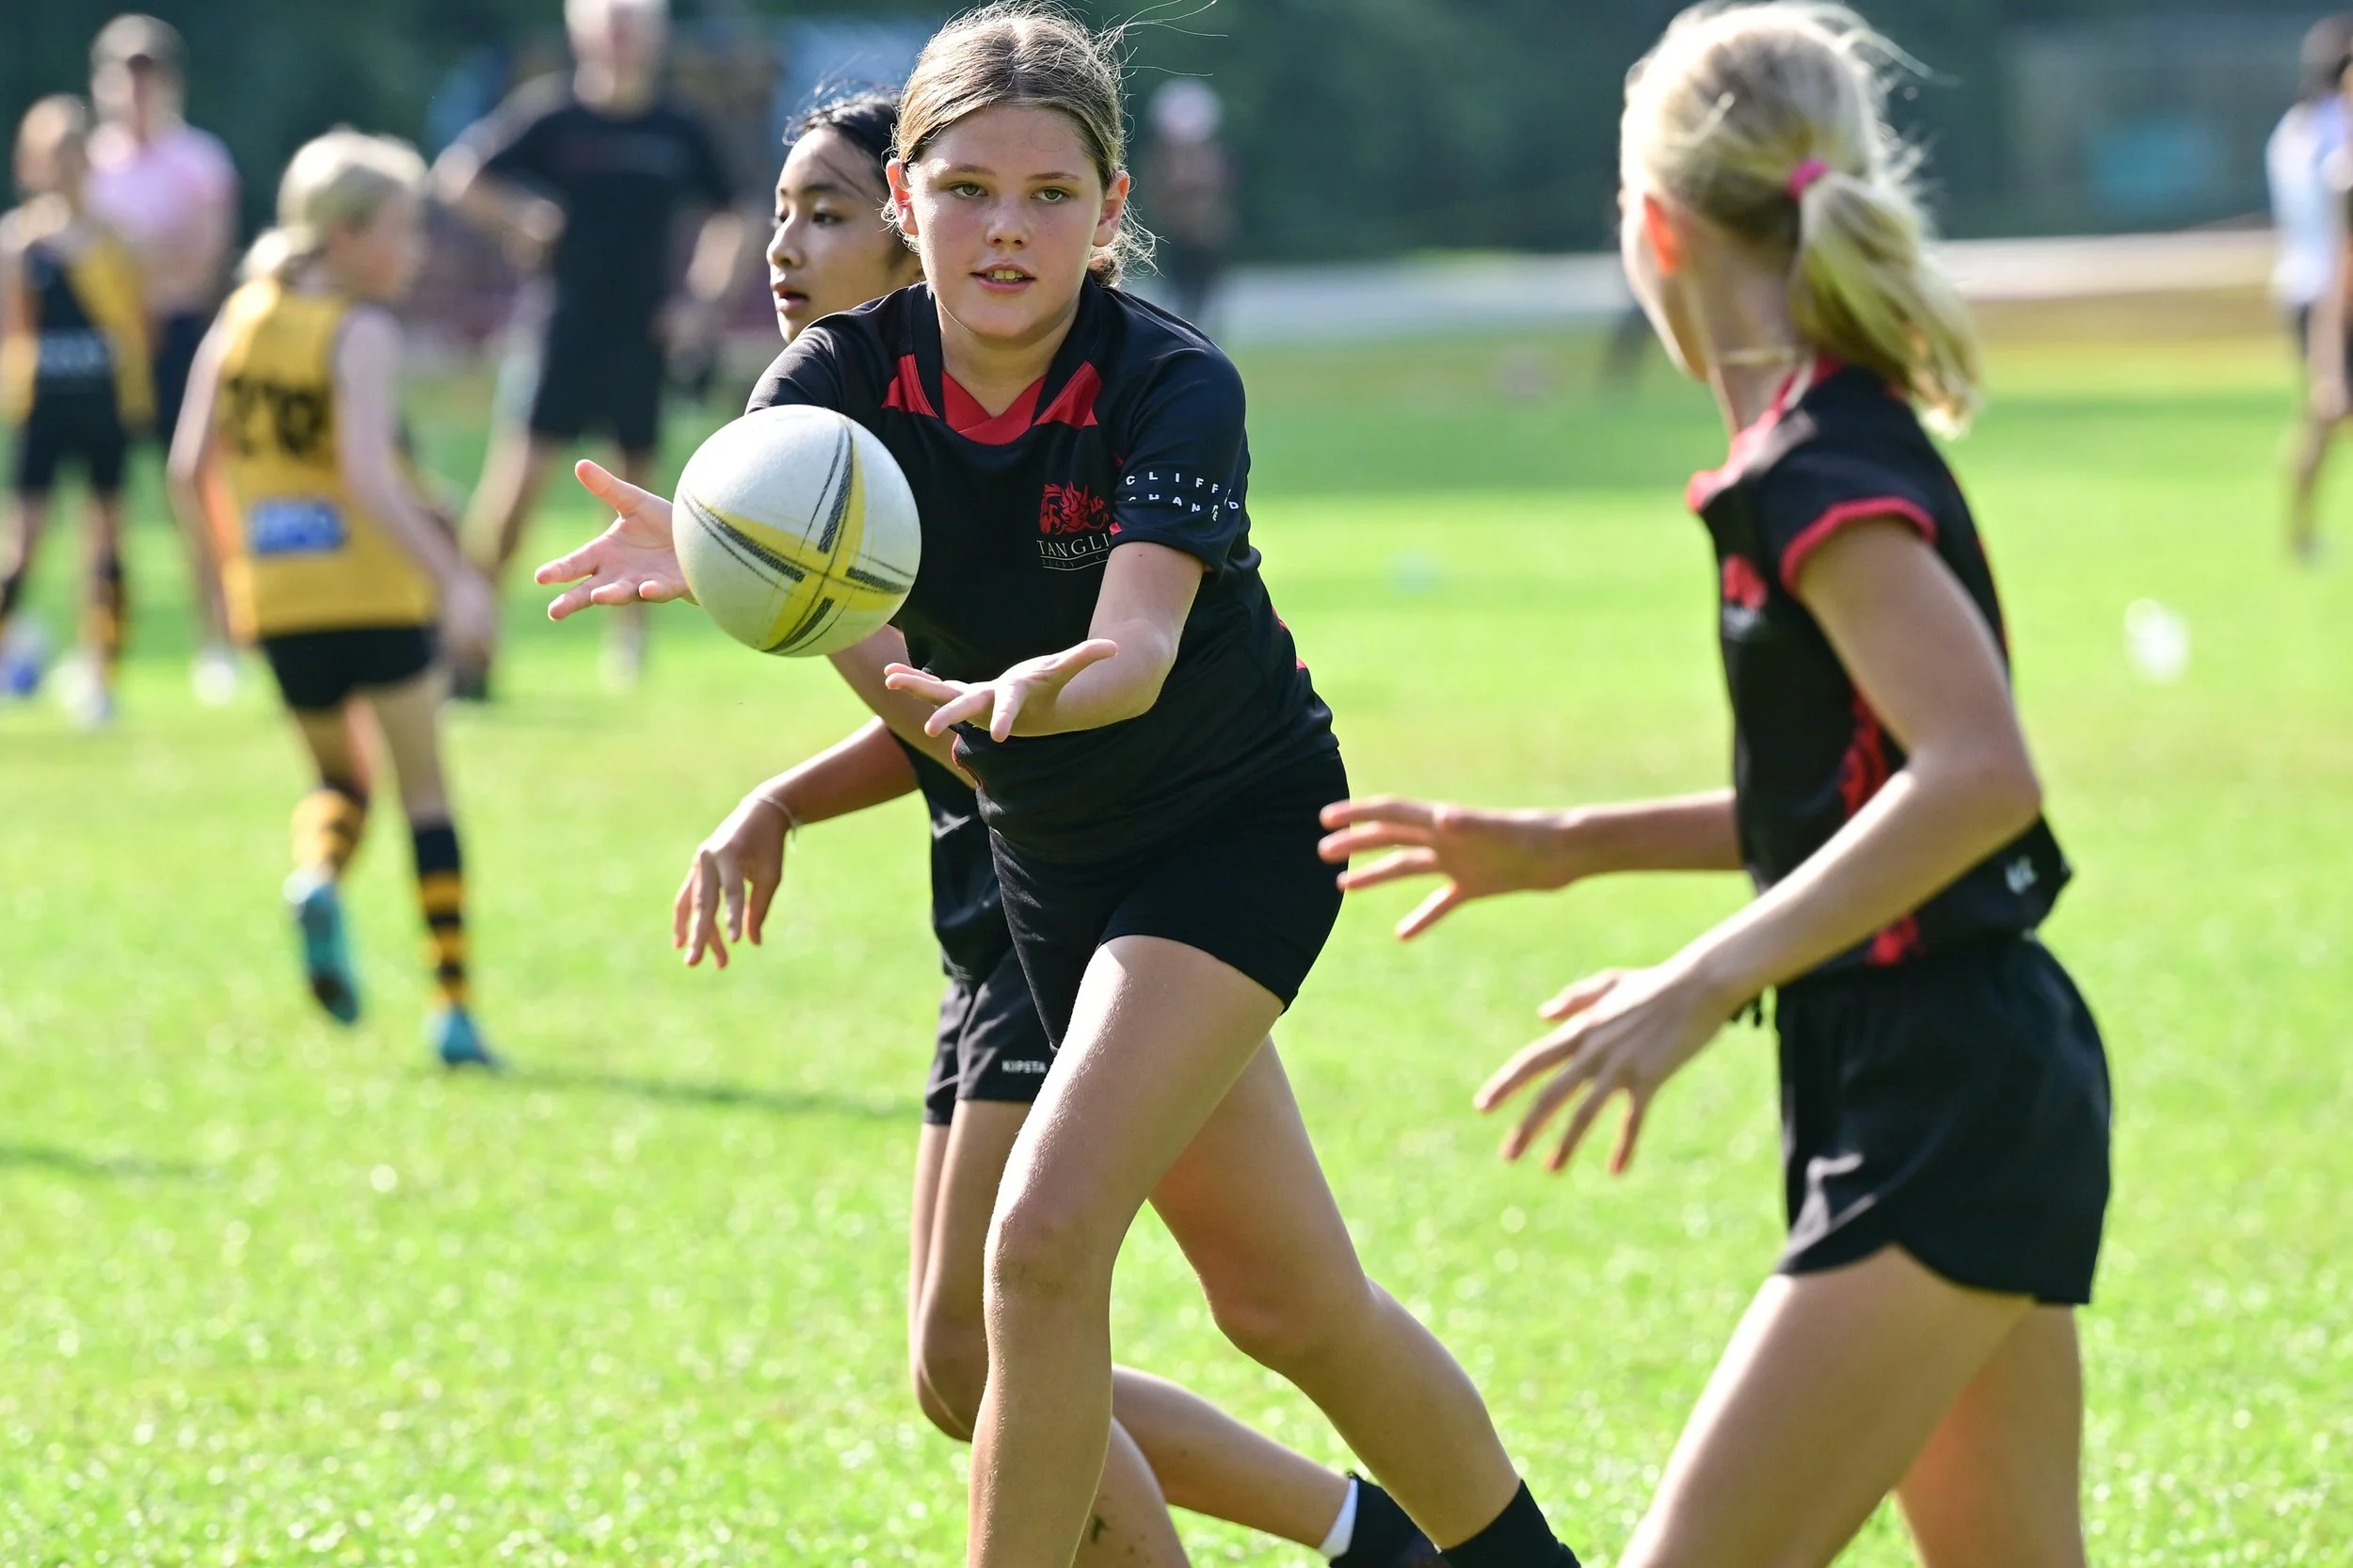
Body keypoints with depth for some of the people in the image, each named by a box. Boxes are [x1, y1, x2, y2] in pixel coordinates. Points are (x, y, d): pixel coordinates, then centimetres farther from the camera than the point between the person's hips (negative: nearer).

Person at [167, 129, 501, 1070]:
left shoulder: (239, 321, 7)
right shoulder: (361, 333, -11)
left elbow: (188, 470, 7)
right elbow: (368, 478, -22)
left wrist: (223, 568, 19)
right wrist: (453, 578, -22)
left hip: (274, 598, 5)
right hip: (374, 590, -5)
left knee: (339, 775, 23)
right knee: (424, 786, 7)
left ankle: (316, 873, -12)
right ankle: (453, 1008, 1)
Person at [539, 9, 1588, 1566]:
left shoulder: (1173, 386, -24)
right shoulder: (852, 371, -12)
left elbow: (1142, 646, -39)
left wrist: (1041, 695, -62)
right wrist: (688, 551, -56)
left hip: (1240, 826, -5)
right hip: (1048, 854, 5)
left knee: (1047, 1237, -21)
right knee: (1286, 1298, 12)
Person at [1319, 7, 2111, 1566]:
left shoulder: (1821, 471, -16)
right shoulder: (1859, 443, 14)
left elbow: (1979, 775, -29)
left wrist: (1702, 984, -31)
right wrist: (1566, 848, 26)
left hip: (1940, 1104, -10)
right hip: (1995, 1087, 10)